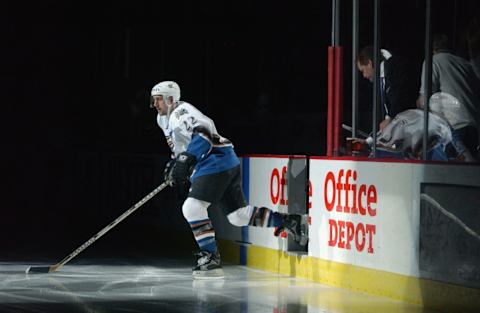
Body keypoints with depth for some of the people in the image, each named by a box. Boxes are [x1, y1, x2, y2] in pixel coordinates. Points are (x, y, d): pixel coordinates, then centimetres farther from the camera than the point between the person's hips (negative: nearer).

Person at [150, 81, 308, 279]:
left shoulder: (181, 112, -12)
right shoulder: (164, 119, 19)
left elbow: (204, 130, -29)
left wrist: (187, 159, -36)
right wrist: (174, 164, 24)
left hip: (217, 163, -10)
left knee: (192, 208, -18)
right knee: (239, 216, 10)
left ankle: (210, 257, -15)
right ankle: (290, 221, 16)